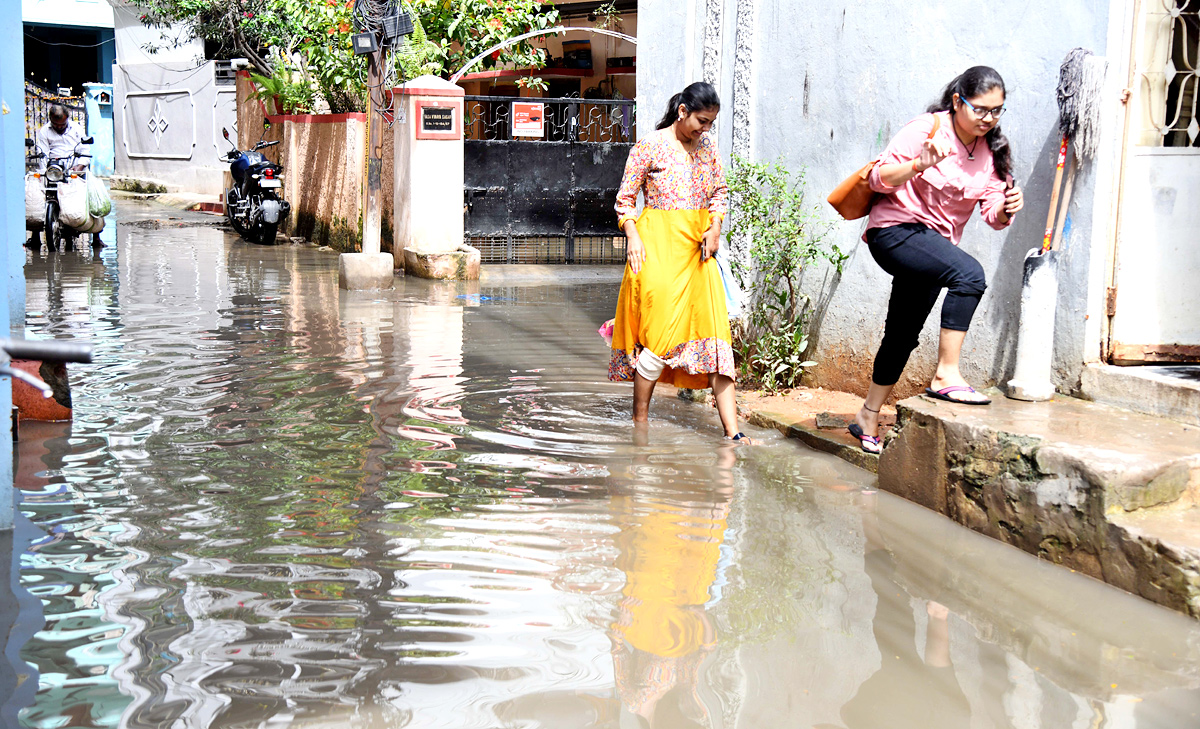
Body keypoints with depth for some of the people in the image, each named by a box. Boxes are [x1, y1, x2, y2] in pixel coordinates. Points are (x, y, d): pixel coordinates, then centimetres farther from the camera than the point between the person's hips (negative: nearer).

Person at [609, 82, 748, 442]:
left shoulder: (707, 146, 11)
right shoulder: (649, 146, -5)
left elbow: (720, 192, 20)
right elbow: (625, 198, -1)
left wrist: (715, 227, 3)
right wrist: (633, 237, -13)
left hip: (697, 249, 5)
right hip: (657, 246, -5)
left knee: (714, 331, -1)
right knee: (660, 330, -9)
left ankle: (732, 431, -2)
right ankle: (639, 422, 7)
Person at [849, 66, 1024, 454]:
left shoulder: (991, 150, 8)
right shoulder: (926, 129, -11)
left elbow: (992, 212, 4)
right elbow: (879, 178, -15)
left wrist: (1006, 209, -19)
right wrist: (919, 164, -32)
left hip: (934, 244, 8)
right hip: (897, 230, -8)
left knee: (903, 336, 14)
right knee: (969, 273, -32)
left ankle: (868, 418, 27)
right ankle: (946, 375, -29)